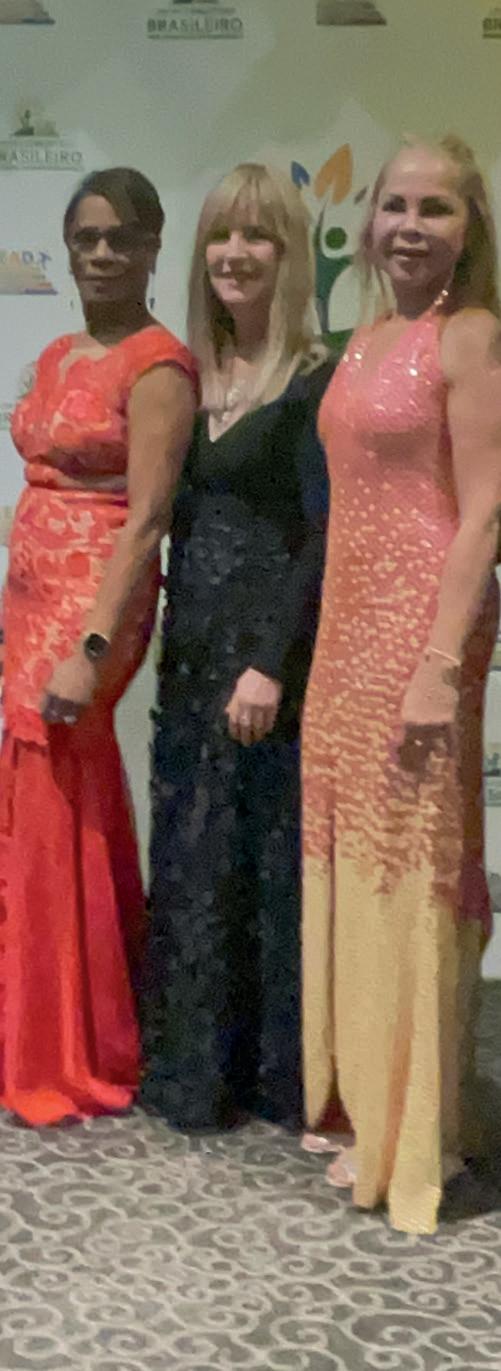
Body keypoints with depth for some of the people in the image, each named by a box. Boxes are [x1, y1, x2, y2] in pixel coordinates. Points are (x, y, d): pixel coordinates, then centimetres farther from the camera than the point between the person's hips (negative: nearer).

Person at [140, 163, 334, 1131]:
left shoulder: (316, 383, -8)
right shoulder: (193, 378, 11)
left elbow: (323, 536, -14)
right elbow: (181, 520, 14)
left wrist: (273, 663, -20)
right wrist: (175, 638, 8)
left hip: (270, 648, -7)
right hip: (192, 650, 7)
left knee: (270, 856, 2)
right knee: (191, 859, 12)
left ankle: (276, 1072, 17)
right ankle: (193, 1064, 26)